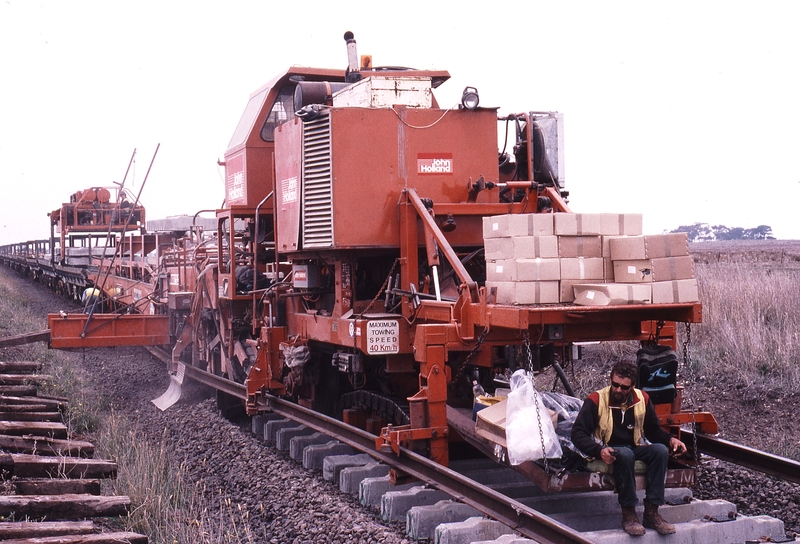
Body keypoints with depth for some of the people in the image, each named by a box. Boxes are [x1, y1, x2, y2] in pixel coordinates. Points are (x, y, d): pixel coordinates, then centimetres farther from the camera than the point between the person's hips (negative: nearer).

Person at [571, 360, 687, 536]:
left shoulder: (642, 399, 4)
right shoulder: (595, 401, -9)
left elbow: (653, 430, 16)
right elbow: (578, 434, -12)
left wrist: (670, 439, -5)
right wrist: (599, 451, -29)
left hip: (635, 448, 4)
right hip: (609, 451, -4)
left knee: (660, 450, -26)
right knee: (625, 454, -38)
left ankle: (651, 512, -25)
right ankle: (628, 513, -29)